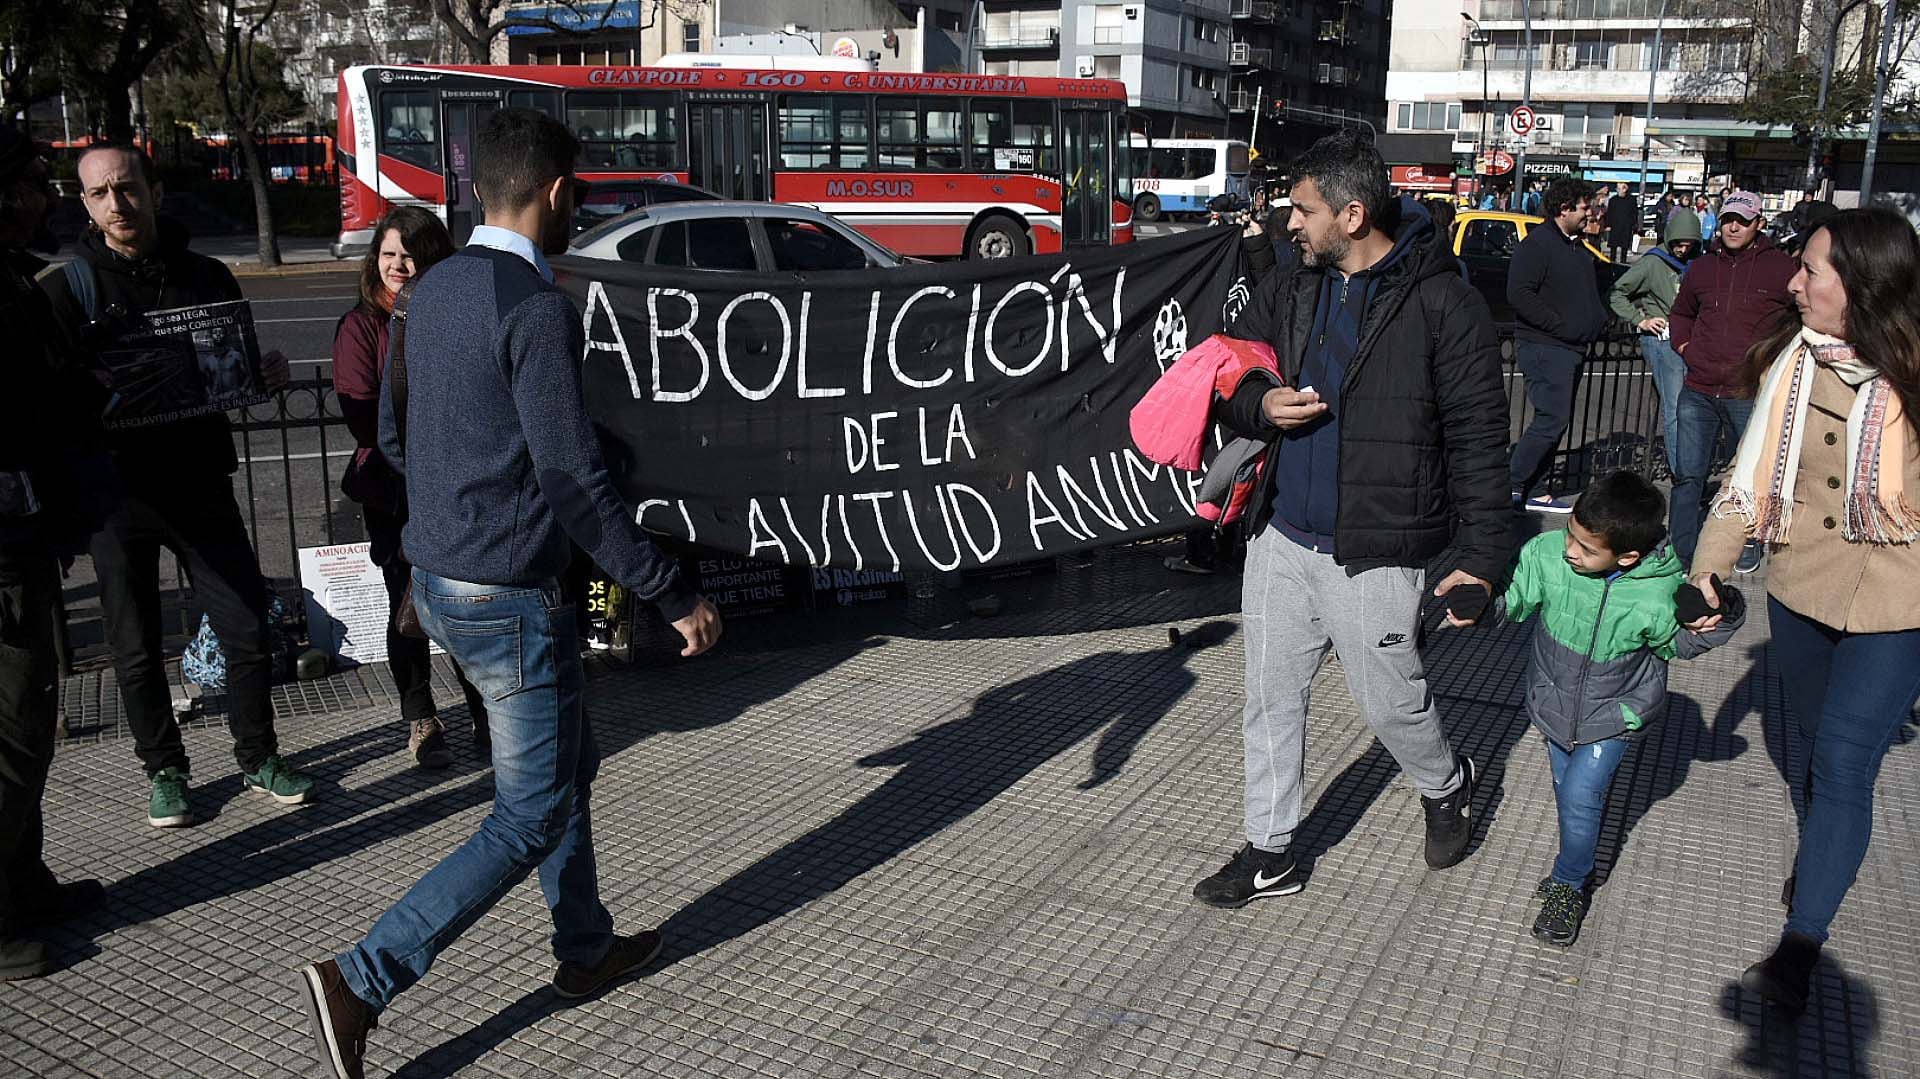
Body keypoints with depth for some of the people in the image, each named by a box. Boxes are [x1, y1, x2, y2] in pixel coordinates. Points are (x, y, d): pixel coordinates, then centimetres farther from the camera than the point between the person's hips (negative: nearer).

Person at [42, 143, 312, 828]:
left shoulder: (207, 277, 5)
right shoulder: (67, 289, -1)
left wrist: (269, 376, -8)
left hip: (200, 483, 1)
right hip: (117, 491, -1)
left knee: (248, 630, 3)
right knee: (136, 649, 10)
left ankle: (258, 758, 23)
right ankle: (164, 772, 28)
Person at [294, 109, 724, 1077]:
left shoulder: (432, 292, 7)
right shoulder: (538, 310, -20)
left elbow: (394, 438, 17)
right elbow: (575, 484, -23)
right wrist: (674, 597, -17)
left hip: (437, 578, 9)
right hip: (508, 597, -9)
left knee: (568, 764, 22)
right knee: (529, 817, 3)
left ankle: (586, 949, 35)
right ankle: (361, 981, 2)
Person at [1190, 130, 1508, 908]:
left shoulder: (1442, 303, -10)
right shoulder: (1287, 294, 6)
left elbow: (1477, 437, -10)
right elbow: (1221, 382, 13)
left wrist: (1482, 555, -14)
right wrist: (1260, 405, -11)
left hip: (1375, 552, -5)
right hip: (1280, 538, 5)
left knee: (1390, 702, 9)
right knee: (1271, 698, 12)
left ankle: (1447, 790, 42)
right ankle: (1270, 853, 27)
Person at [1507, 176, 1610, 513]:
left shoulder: (1577, 247, 19)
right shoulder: (1538, 243, -11)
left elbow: (1589, 294, 33)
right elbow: (1519, 294, -21)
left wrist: (1598, 321, 13)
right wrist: (1561, 326, -20)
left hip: (1572, 348, 10)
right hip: (1544, 347, -10)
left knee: (1557, 420, 10)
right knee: (1553, 419, -15)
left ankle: (1531, 490, 16)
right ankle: (1509, 484, -7)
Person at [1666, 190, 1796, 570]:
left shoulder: (1782, 267, -4)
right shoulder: (1701, 267, 10)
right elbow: (1680, 312, 27)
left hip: (1751, 395, -3)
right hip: (1698, 392, 4)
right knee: (1688, 476, 6)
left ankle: (1749, 545, 28)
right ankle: (1682, 555, 14)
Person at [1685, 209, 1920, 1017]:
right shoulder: (1794, 357, -6)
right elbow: (1755, 469, 0)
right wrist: (1709, 566, -5)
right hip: (1800, 586, 4)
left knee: (1844, 765, -6)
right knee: (1811, 745, 21)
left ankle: (1799, 950, 3)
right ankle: (1822, 857, 47)